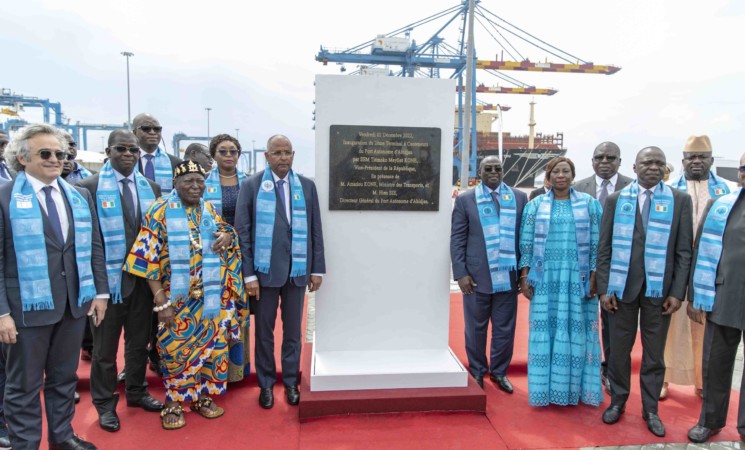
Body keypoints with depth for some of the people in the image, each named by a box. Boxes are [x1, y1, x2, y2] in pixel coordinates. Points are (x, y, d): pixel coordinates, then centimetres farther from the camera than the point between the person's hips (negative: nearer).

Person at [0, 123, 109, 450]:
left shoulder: (80, 196, 9)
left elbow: (94, 247, 10)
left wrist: (100, 291, 5)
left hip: (75, 301, 5)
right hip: (28, 305, -4)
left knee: (65, 376, 18)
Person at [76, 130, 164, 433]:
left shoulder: (151, 188, 6)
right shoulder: (89, 187, -8)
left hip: (143, 277, 4)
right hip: (108, 277, -4)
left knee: (139, 340, 17)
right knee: (105, 345, 11)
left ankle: (136, 392, 35)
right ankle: (105, 403, 28)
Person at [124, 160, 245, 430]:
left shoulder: (209, 210, 6)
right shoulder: (160, 211, -9)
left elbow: (223, 231, 22)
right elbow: (149, 259, -12)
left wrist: (227, 236, -6)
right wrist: (161, 301, -17)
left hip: (210, 297, 4)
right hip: (177, 297, -4)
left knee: (210, 344, 10)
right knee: (175, 348, 4)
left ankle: (202, 395, 28)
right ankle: (173, 402, 23)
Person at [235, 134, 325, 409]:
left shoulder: (307, 186, 5)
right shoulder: (251, 185, -2)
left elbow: (315, 230, 6)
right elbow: (243, 232, -4)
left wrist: (317, 269, 3)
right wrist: (249, 274, -9)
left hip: (297, 270, 2)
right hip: (265, 270, -2)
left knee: (293, 330, 12)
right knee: (264, 331, 10)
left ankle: (291, 382, 27)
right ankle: (266, 384, 26)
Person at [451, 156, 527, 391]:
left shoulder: (519, 197, 7)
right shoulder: (465, 199, 2)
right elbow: (457, 239, -1)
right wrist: (461, 273, -8)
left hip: (508, 276, 2)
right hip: (476, 276, -1)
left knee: (505, 328, 10)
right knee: (476, 328, 11)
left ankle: (499, 372, 29)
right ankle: (477, 372, 29)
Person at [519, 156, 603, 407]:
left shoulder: (589, 204, 6)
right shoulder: (536, 205, 6)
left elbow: (596, 243, 3)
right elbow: (526, 242, 4)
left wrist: (594, 276, -3)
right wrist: (524, 276, -2)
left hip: (578, 278, 0)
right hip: (545, 277, 0)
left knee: (576, 331, 5)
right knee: (546, 330, 4)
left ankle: (575, 387, 18)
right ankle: (546, 387, 14)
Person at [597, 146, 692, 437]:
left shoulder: (680, 200, 3)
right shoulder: (616, 200, 3)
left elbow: (684, 251, 1)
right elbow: (604, 248, 2)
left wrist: (677, 292, -5)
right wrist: (604, 288, -4)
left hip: (659, 289, 0)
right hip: (622, 287, 0)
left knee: (654, 353, 10)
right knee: (619, 349, 9)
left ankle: (650, 409, 26)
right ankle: (618, 401, 28)